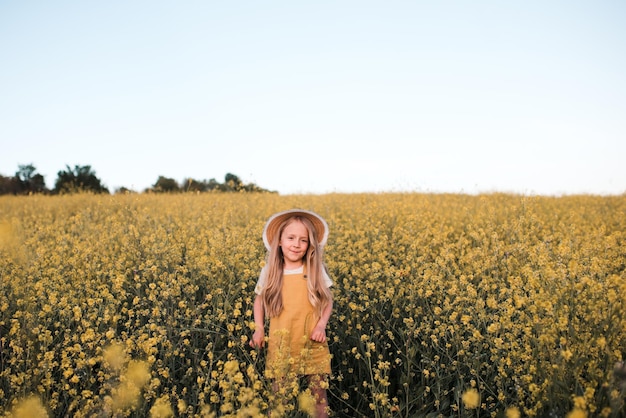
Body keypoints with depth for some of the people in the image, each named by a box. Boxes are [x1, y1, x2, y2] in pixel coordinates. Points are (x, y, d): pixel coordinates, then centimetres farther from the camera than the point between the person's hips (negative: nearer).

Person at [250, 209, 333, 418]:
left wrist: (322, 325, -8)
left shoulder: (316, 270, -3)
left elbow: (328, 300, 8)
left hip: (312, 344, 0)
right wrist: (259, 329, 1)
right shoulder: (269, 272, -1)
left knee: (319, 394, 6)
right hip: (281, 346, 0)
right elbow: (259, 300, 13)